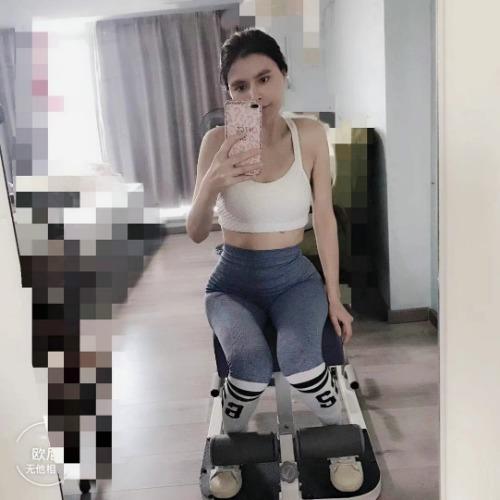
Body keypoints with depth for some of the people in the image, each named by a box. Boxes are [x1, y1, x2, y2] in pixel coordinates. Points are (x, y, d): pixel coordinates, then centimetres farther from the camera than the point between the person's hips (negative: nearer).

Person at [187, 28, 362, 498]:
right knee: (251, 365, -29)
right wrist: (210, 187, -29)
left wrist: (334, 296, 1)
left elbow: (325, 218, 0)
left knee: (298, 357, -29)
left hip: (295, 276, 1)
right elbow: (195, 234, -8)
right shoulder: (218, 140, -8)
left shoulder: (310, 134, -5)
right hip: (233, 280, 0)